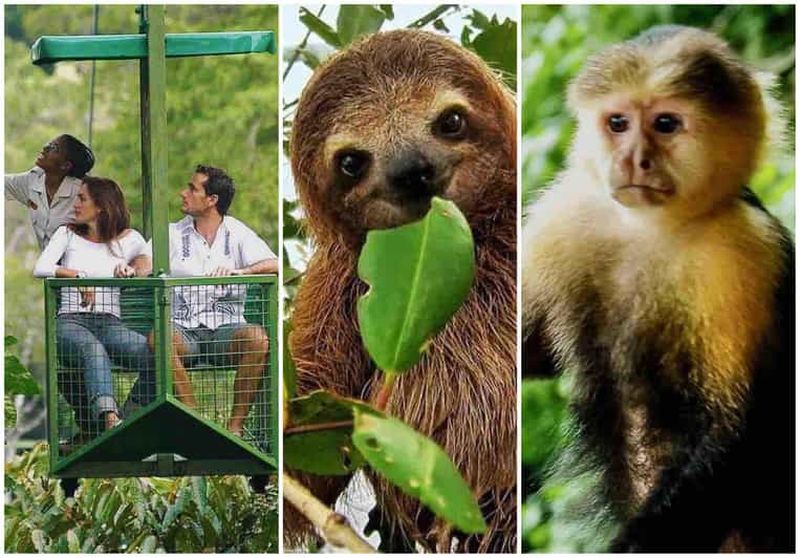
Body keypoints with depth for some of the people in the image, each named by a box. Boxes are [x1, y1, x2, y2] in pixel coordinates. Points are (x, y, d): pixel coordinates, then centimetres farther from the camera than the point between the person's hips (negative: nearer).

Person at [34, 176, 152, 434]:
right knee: (93, 350, -40)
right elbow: (40, 269, 2)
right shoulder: (67, 234, 18)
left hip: (110, 322, 1)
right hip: (70, 320, -1)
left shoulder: (128, 239, 19)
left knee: (154, 353, -32)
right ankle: (110, 419, -60)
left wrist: (134, 269, -14)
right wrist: (77, 275, -10)